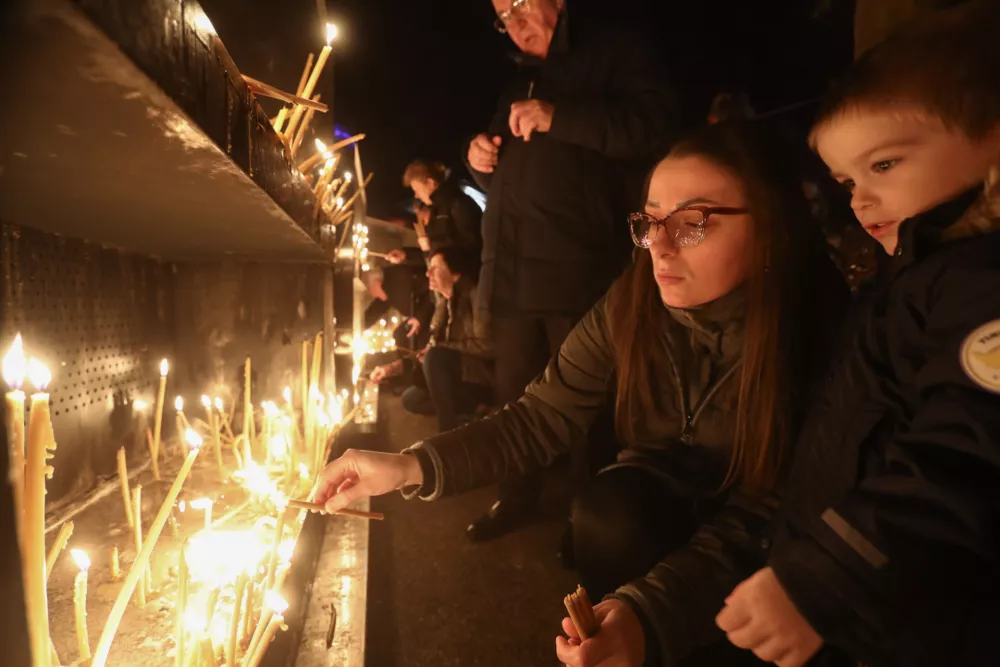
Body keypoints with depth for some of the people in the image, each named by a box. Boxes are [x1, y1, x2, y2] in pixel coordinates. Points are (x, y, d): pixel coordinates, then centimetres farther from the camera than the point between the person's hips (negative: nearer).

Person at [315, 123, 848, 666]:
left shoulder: (821, 333, -25)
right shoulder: (630, 306, -16)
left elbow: (757, 517, -26)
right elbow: (543, 417, -11)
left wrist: (649, 611, -42)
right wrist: (412, 466, -22)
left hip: (767, 550, -2)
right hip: (645, 514, 3)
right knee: (608, 509, -28)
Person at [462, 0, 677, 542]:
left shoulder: (614, 55, 4)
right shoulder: (518, 84, 26)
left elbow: (652, 125, -15)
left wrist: (556, 117, -18)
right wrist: (480, 158, 9)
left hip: (578, 270, -7)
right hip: (511, 269, 7)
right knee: (513, 394, 14)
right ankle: (517, 497, 31)